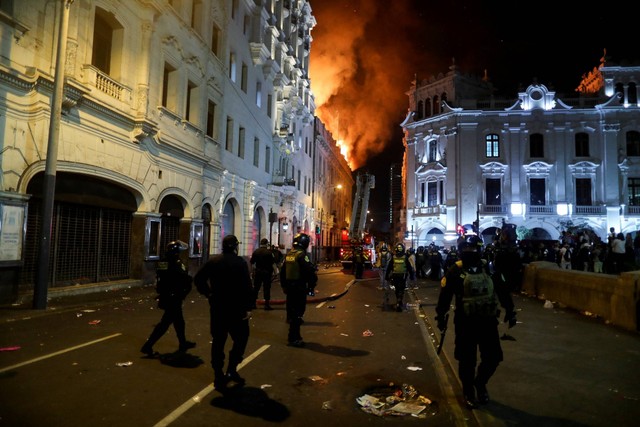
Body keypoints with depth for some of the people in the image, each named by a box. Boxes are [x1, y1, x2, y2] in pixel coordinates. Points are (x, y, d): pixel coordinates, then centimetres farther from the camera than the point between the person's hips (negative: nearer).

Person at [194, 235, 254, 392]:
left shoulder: (213, 261, 4)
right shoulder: (240, 262, -10)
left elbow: (198, 279, 2)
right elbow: (247, 286, -16)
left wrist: (207, 293, 9)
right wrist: (248, 307, -13)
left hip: (217, 307, 4)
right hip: (236, 308, -4)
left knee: (218, 341, 12)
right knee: (241, 338, 13)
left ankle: (219, 376, 16)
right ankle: (231, 370, 5)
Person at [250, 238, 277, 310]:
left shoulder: (255, 251, 3)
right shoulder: (269, 252, -11)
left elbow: (251, 262, 8)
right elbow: (273, 263, -13)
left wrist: (254, 268, 21)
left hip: (258, 272, 4)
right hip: (267, 272, -4)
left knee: (256, 288, 12)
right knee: (266, 288, 0)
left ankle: (253, 303, 15)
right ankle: (267, 305, 0)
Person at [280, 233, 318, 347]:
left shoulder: (288, 254, 10)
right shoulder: (301, 255, -16)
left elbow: (282, 271, 17)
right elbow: (310, 271, -23)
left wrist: (283, 285, 25)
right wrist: (312, 284, -10)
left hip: (289, 286, 9)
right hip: (300, 287, -9)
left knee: (291, 310, 18)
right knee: (297, 312, -3)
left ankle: (293, 335, 30)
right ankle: (294, 338, 0)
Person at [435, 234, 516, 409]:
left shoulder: (489, 267, 4)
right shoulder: (456, 270, -7)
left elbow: (503, 290, 11)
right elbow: (445, 295, -6)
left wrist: (510, 311, 11)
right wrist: (441, 316, -7)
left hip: (488, 320, 3)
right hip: (465, 322, -3)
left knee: (493, 357, 10)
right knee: (467, 360, 6)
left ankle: (480, 383, 37)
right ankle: (468, 391, 28)